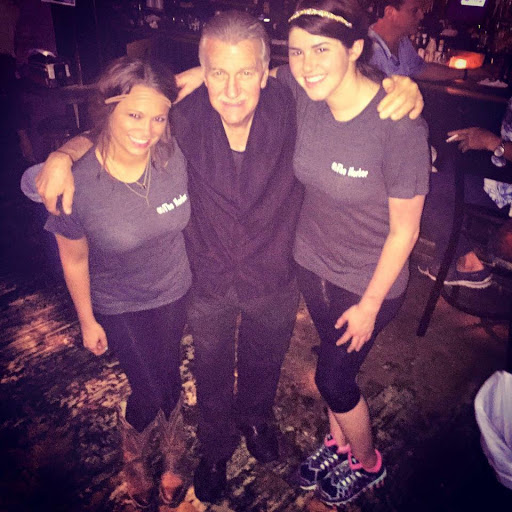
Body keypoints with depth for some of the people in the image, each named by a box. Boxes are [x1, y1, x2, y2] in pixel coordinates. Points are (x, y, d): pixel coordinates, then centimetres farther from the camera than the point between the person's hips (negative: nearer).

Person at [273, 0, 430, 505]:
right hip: (312, 261, 5)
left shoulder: (400, 127, -29)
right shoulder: (300, 89, -15)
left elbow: (404, 230, -19)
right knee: (335, 360, 24)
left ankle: (367, 464, 44)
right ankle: (339, 442, 54)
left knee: (332, 377, 10)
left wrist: (371, 303, -11)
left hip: (368, 279, -5)